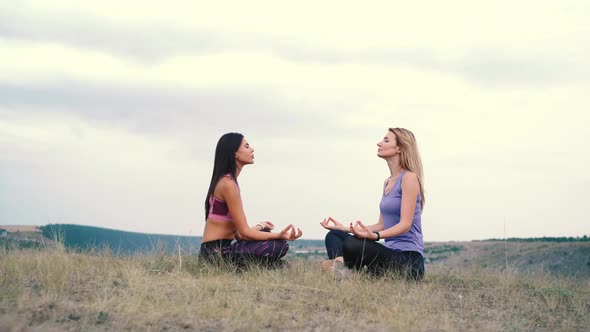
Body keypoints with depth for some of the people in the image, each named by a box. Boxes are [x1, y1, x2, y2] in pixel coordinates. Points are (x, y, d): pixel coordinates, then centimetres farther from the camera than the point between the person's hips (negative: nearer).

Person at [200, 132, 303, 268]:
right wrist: (280, 236, -23)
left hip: (223, 249, 11)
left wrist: (259, 226, 30)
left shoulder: (226, 180, 16)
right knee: (278, 245, -20)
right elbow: (244, 232, -17)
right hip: (216, 253, -11)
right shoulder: (228, 184, -14)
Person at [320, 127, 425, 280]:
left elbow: (405, 224, -17)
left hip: (408, 259, -10)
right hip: (390, 253, 10)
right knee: (334, 235, 7)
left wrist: (375, 236, -34)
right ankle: (340, 268, -21)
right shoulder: (388, 183, 18)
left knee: (352, 244, -33)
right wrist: (345, 228, 12)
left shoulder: (409, 178, -9)